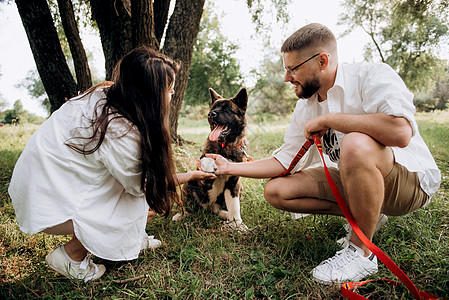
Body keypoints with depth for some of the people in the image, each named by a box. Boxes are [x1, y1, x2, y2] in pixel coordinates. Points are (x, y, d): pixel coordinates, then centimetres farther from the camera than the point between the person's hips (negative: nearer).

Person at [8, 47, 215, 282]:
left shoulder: (104, 94, -7)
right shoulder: (121, 133, -32)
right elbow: (144, 185, -14)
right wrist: (192, 175, -2)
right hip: (48, 203, -8)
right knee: (139, 207, -9)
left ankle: (132, 236, 20)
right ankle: (69, 256, 7)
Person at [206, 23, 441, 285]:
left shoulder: (372, 76, -18)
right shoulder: (305, 108, 2)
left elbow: (400, 132, -36)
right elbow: (285, 162, 4)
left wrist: (327, 119, -26)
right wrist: (231, 168, -1)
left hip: (413, 180, -6)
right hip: (354, 180, 7)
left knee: (356, 144, -38)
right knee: (276, 190, -5)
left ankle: (362, 253, -16)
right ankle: (366, 216, 6)